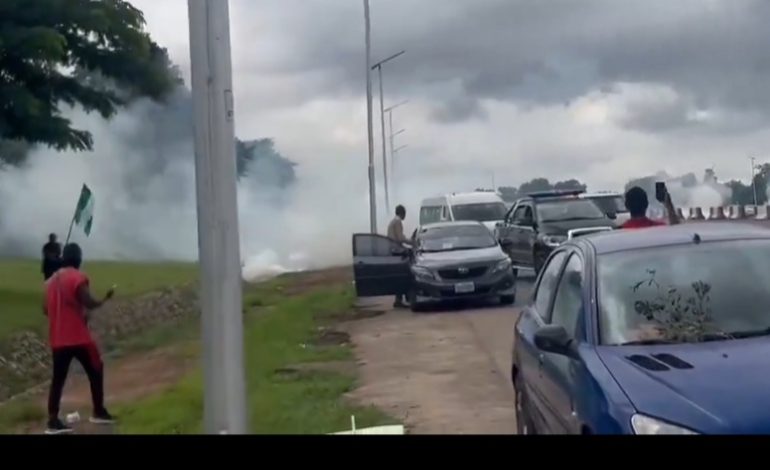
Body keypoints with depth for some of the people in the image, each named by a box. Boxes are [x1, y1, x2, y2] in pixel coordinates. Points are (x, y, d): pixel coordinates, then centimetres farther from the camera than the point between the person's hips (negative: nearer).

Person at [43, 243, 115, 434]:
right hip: (78, 337, -6)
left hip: (57, 339, 6)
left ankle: (53, 421, 1)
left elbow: (46, 309, 15)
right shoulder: (78, 277, -10)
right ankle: (99, 412, 15)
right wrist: (105, 299, -1)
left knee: (58, 378, 6)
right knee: (96, 370, 11)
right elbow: (89, 304, -18)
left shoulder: (52, 280, 13)